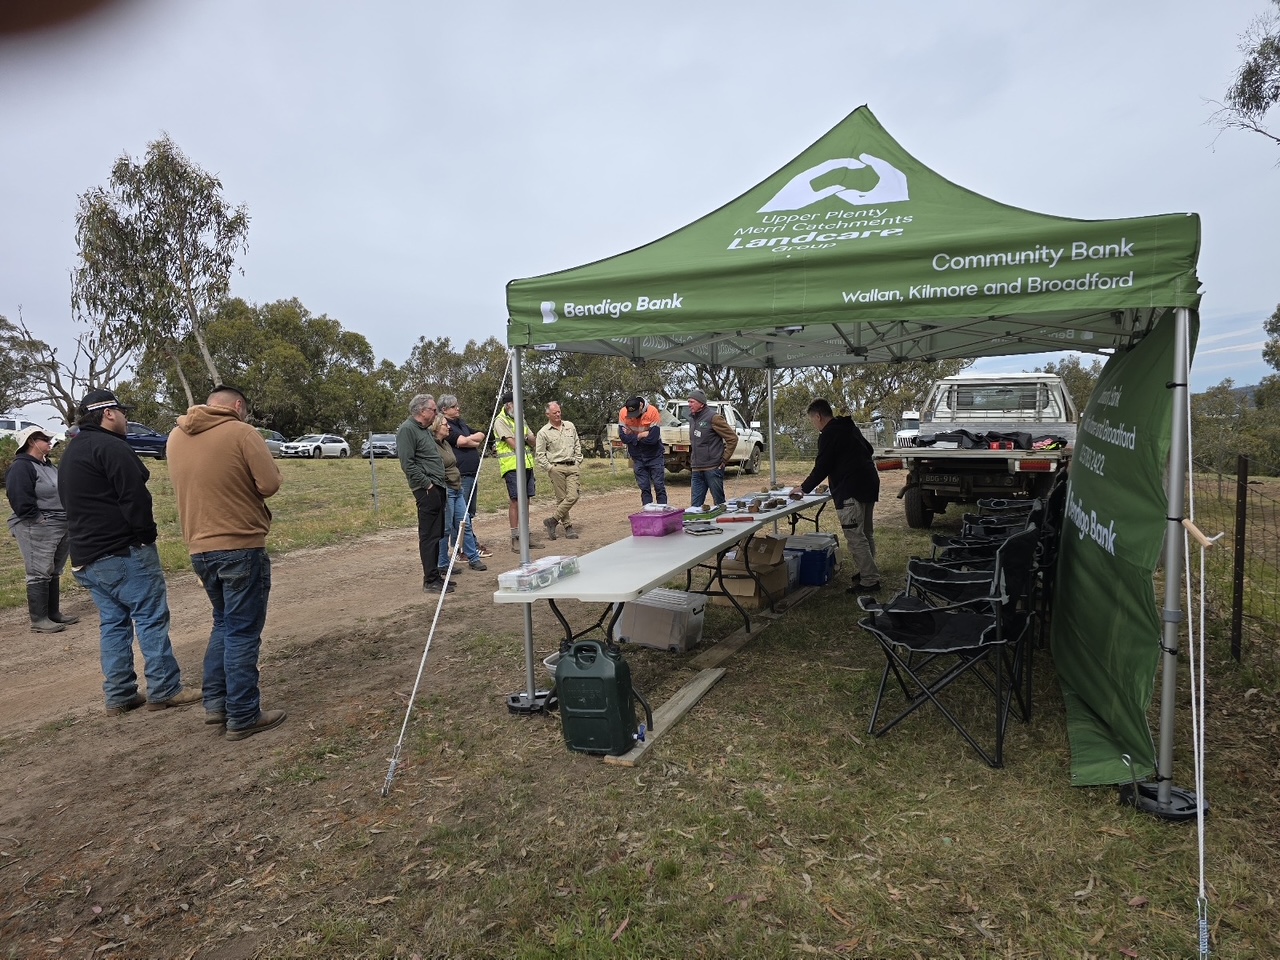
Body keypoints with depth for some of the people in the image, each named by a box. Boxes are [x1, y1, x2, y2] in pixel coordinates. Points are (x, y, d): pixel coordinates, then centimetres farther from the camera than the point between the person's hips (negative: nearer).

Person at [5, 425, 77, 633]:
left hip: (62, 527, 9)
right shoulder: (21, 467, -11)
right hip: (37, 530, -9)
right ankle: (39, 620, -1)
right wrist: (40, 519, -16)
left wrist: (67, 518, 13)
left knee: (54, 573, 13)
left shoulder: (48, 466, 18)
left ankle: (54, 614, 21)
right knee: (39, 574, -6)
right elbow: (21, 501, -19)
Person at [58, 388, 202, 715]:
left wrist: (87, 544, 21)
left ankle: (119, 696, 15)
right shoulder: (110, 446, -13)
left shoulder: (70, 454, 20)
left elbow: (71, 504, 23)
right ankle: (165, 690, -1)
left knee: (112, 623, 12)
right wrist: (147, 536, -8)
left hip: (87, 557, 10)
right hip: (125, 552, -10)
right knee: (152, 619, -4)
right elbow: (135, 498, -19)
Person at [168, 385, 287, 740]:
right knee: (243, 631, 1)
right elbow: (270, 485, -13)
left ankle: (215, 702, 25)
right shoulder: (241, 432, -12)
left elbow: (190, 484, 18)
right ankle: (243, 717, 8)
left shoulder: (176, 436, 8)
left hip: (199, 548, 7)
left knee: (224, 624, 22)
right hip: (241, 547, -6)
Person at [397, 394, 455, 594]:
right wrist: (427, 484, -16)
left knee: (437, 534, 13)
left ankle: (435, 575, 21)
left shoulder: (426, 430, 21)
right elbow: (408, 463, -17)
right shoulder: (407, 430, -10)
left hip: (437, 487, 10)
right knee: (429, 535, -7)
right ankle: (431, 581, -3)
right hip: (426, 489, -10)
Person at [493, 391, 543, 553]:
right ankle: (515, 538, 0)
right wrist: (525, 441, 4)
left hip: (527, 465, 7)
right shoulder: (500, 421, -6)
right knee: (515, 501, -5)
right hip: (512, 466, -7)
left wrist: (526, 438, -9)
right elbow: (514, 444, -15)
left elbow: (534, 442, 12)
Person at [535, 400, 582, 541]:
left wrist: (578, 461, 11)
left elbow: (577, 445, 19)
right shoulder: (543, 432, 0)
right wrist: (549, 468, -6)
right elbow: (539, 455, 0)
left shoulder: (570, 426, 13)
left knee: (573, 496, -9)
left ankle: (552, 520, 2)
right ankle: (567, 527, 9)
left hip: (572, 467, 4)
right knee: (561, 498, -3)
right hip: (556, 468, -4)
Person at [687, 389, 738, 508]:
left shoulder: (713, 417, -9)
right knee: (695, 504, 6)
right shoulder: (692, 418, 13)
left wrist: (724, 460, -9)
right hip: (696, 469, 7)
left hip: (713, 468, -7)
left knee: (719, 502, 3)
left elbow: (732, 438, -9)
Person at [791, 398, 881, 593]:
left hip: (851, 490, -10)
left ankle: (869, 581, -8)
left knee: (854, 536, -8)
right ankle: (869, 572, 27)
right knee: (866, 532, 18)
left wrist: (804, 488, 1)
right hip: (869, 484, 10)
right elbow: (867, 450, 26)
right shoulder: (849, 428, 18)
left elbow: (821, 467, -12)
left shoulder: (829, 434, -10)